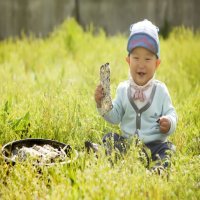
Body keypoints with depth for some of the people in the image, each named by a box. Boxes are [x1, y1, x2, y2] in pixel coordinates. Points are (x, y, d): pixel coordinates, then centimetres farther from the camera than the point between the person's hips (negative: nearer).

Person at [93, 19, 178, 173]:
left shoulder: (160, 90, -1)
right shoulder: (123, 89, 5)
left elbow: (171, 114, -2)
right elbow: (115, 117, 6)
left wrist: (169, 123, -26)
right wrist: (102, 103, -11)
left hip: (154, 143, -3)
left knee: (167, 149, -29)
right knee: (109, 139, -16)